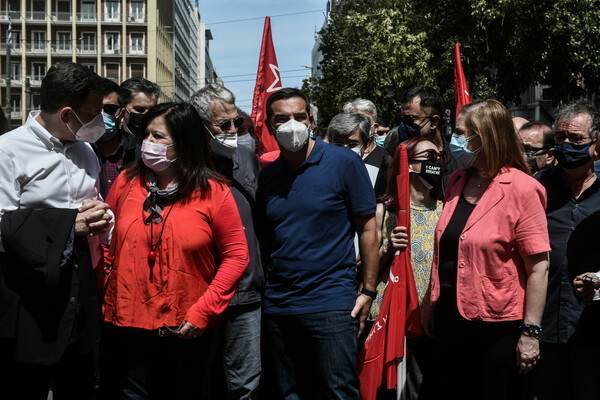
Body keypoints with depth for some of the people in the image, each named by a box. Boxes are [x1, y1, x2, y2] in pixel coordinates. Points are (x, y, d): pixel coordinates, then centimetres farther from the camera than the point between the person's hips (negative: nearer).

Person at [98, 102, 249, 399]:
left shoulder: (214, 193, -6)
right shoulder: (126, 182, 2)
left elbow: (236, 255, -5)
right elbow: (106, 241, 11)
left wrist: (203, 311, -11)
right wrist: (105, 297, 1)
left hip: (187, 332, -1)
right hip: (126, 326, 2)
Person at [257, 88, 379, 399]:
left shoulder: (344, 163, -5)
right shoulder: (266, 177, 9)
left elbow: (367, 228, -4)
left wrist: (368, 290, -8)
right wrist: (268, 286, 8)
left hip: (331, 303, -5)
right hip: (278, 306, 5)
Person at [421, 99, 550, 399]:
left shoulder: (521, 188, -14)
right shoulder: (457, 182, 7)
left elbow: (538, 265, -17)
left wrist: (530, 332, -19)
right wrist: (431, 302, 18)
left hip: (497, 327, -6)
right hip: (450, 319, 7)